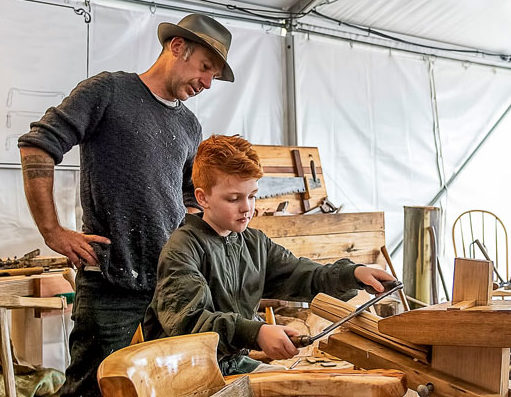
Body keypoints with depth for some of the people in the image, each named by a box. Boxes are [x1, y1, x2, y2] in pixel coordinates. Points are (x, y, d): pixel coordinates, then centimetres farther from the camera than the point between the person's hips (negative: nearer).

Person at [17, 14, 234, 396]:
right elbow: (37, 145, -8)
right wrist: (52, 231, -11)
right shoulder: (109, 90, -2)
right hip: (112, 280, -6)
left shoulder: (190, 126, 17)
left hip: (173, 279, 6)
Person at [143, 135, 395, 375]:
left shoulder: (256, 243, 8)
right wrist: (256, 333, -39)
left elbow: (302, 276, 4)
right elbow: (186, 320, -28)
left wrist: (354, 274, -14)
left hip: (236, 362, 7)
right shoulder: (183, 247, -16)